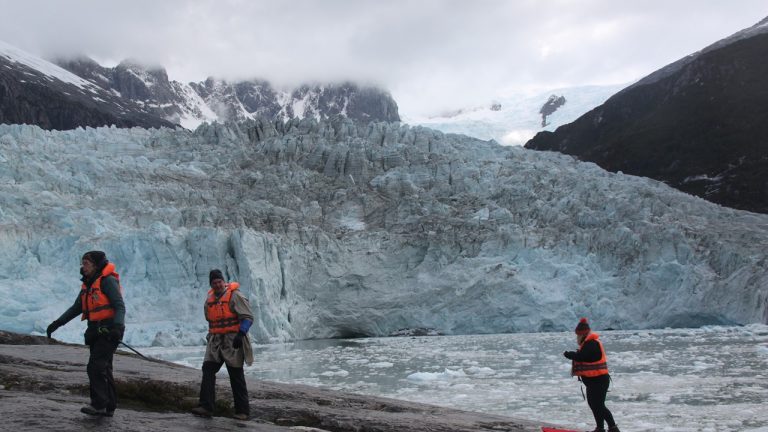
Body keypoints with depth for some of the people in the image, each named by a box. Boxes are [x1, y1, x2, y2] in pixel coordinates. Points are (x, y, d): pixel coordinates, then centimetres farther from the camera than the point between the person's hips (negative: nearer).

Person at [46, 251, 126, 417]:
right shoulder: (88, 284, 16)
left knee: (95, 367, -14)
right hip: (96, 332, 9)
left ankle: (99, 404, -10)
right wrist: (57, 323, 15)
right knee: (103, 369, 10)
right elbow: (76, 308, 22)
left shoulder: (107, 280, -11)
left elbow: (120, 306, -17)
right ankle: (109, 407, 15)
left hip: (109, 332, -9)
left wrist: (117, 325, -31)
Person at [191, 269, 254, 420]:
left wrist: (240, 334, -26)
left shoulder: (234, 295, -10)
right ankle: (206, 407, -7)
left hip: (233, 340, -6)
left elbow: (248, 317, -15)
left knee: (236, 376, -1)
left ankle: (242, 410, 8)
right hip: (215, 340, 6)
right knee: (208, 370, -7)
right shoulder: (209, 298, 11)